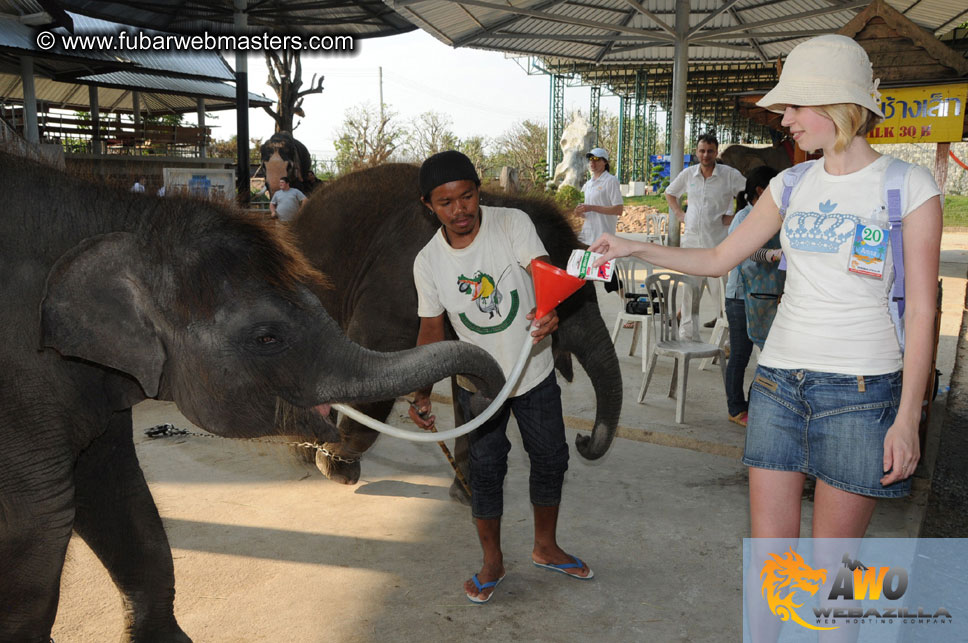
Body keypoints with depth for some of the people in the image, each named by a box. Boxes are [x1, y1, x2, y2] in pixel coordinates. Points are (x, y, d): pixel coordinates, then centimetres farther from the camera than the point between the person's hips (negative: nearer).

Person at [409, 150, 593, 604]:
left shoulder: (513, 224, -16)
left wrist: (549, 310, -54)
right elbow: (431, 331, -2)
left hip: (535, 374, 0)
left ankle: (545, 547, 37)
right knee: (486, 471, 7)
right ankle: (492, 562, 30)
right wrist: (421, 395, -10)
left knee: (550, 460, 13)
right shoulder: (428, 262, -10)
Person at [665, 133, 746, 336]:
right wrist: (679, 214, 13)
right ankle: (685, 332, 17)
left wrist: (734, 217, -7)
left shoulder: (730, 174, -3)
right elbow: (670, 193, 25)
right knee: (689, 289, 9)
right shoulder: (688, 174, 9)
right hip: (691, 239, 4)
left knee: (719, 288, -6)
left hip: (717, 242, -4)